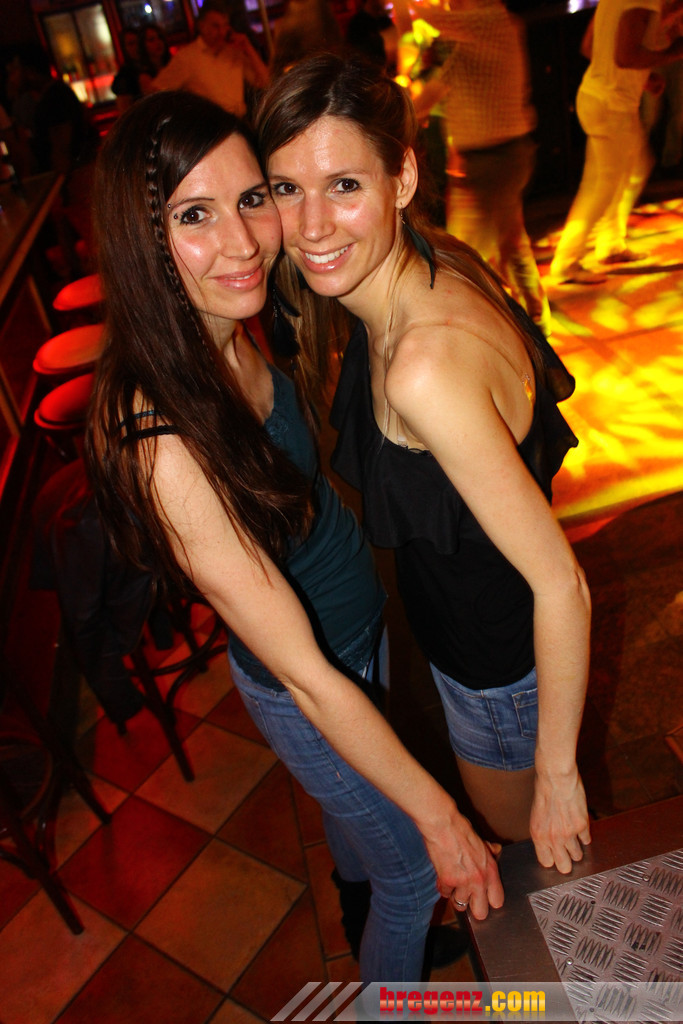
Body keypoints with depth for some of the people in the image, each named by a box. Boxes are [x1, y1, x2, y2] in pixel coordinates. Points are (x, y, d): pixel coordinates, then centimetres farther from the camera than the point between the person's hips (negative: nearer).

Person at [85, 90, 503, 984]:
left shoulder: (231, 332, -14)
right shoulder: (164, 445, -39)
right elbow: (306, 676, -31)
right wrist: (438, 816, -21)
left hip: (359, 620, 7)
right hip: (311, 694, -7)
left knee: (353, 800, 37)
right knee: (413, 874, 20)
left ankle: (360, 893, 71)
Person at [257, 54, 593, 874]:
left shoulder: (427, 368, -39)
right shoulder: (427, 264, -11)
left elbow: (561, 584, -33)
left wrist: (557, 772, -21)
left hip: (500, 660, -9)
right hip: (455, 627, 9)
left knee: (522, 839, 25)